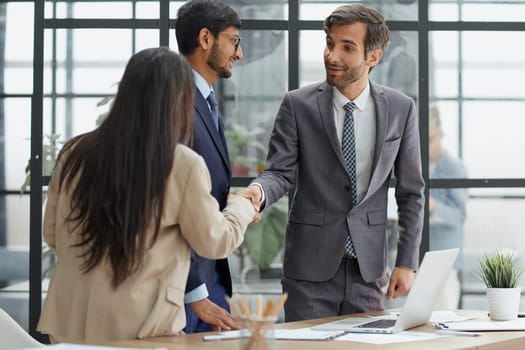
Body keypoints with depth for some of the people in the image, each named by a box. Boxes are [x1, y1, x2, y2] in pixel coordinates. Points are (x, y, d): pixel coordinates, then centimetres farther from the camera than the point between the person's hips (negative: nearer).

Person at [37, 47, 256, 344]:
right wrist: (243, 207, 19)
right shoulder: (183, 165, -13)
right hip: (140, 329, -3)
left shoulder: (75, 153, -2)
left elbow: (52, 235, 10)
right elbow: (216, 242, 0)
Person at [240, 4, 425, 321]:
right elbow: (281, 172, -3)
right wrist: (258, 191, -27)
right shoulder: (298, 104, -3)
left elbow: (411, 192, 6)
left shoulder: (401, 109, 2)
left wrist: (407, 262, 2)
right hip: (311, 265, -1)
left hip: (369, 267, 1)